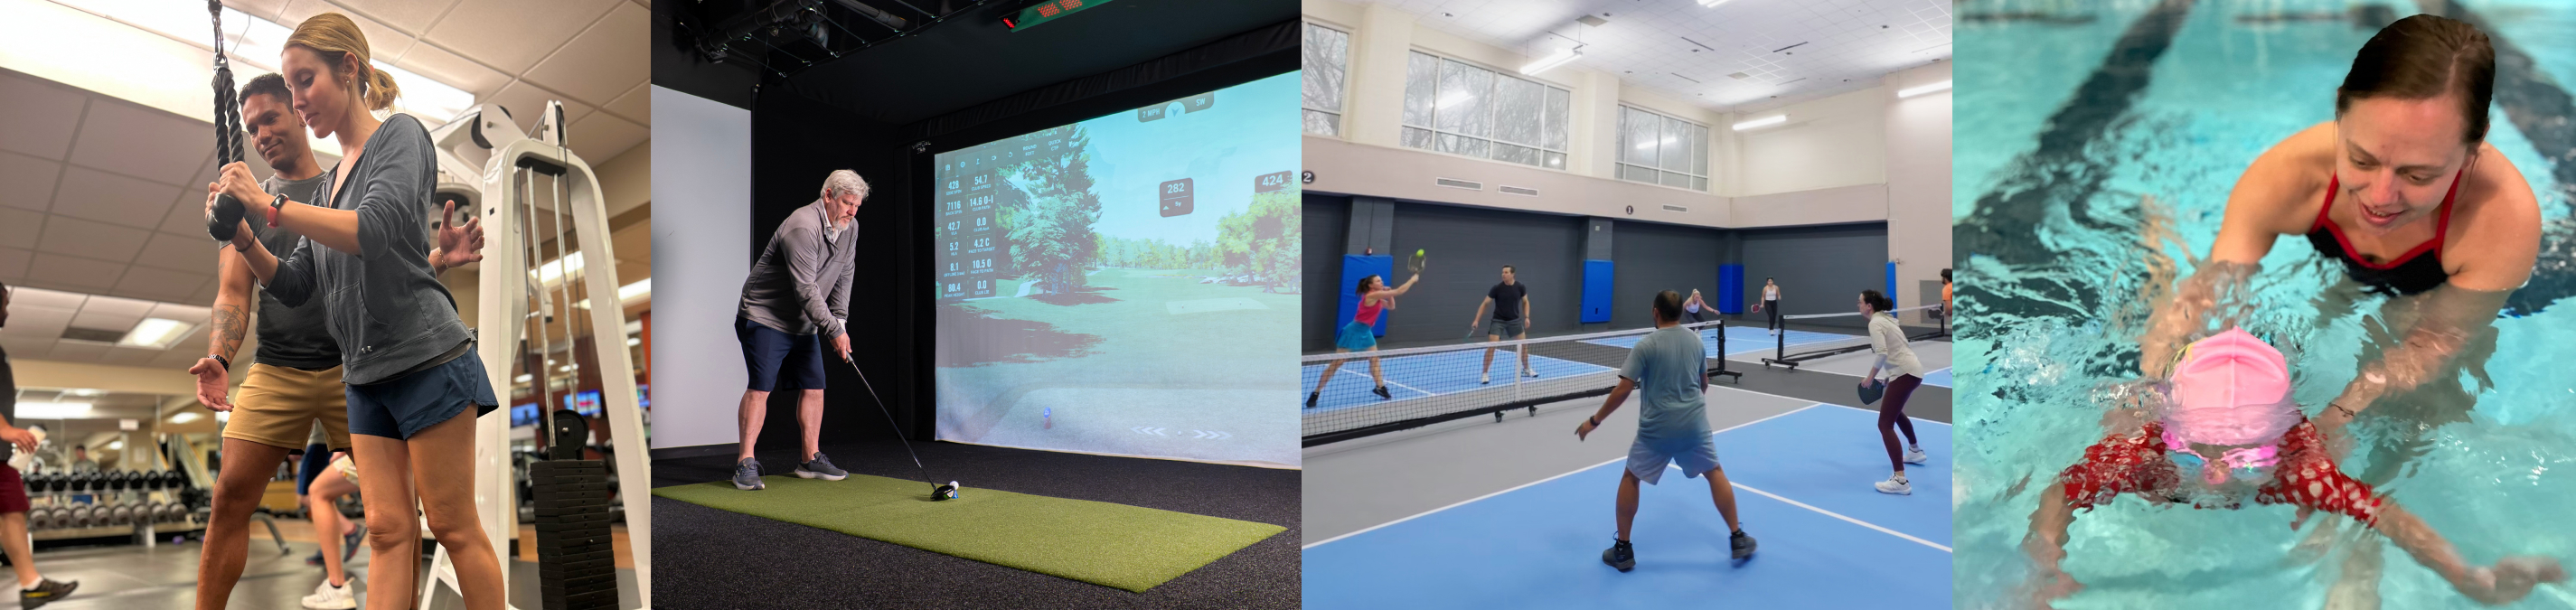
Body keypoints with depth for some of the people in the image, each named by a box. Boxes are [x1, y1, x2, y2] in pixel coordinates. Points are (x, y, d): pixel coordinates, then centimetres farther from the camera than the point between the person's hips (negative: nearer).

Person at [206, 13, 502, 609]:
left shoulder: (400, 135, -1)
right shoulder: (330, 179, 20)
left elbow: (376, 231, -20)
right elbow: (296, 286, 17)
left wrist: (270, 206, -19)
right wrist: (244, 237, 2)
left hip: (428, 359, -7)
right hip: (367, 376, 7)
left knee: (454, 527, -5)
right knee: (388, 530, 2)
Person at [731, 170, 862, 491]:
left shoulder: (850, 227, 2)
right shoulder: (803, 227, -25)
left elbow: (843, 276, 11)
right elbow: (806, 290, -27)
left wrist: (840, 320, 1)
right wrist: (834, 331, -24)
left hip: (804, 324, 8)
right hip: (766, 317, -8)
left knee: (814, 387, 5)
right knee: (760, 387, -11)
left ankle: (810, 458, 15)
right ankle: (745, 463, -5)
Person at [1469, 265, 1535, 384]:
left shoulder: (1520, 287, -8)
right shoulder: (1496, 288, -15)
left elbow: (1525, 302, 10)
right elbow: (1485, 304, -7)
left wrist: (1527, 317, -2)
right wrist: (1476, 320, -13)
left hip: (1515, 320, 3)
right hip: (1498, 321, -3)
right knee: (1491, 346, -14)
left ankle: (1526, 369, 32)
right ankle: (1485, 374, -4)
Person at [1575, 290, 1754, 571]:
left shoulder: (1645, 345, -11)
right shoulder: (1696, 341, 5)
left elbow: (1623, 390, -15)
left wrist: (1594, 421, -7)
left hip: (1656, 428, -3)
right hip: (1694, 424, 3)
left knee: (1630, 478, 13)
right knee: (1715, 473, 22)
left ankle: (1623, 549, 12)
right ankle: (1737, 538, 23)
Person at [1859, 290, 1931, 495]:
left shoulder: (1875, 323, -12)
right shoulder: (1886, 318, 16)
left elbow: (1882, 353, -24)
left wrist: (1870, 378, -14)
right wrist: (1889, 375, 21)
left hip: (1905, 373, -10)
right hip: (1912, 369, 10)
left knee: (1885, 424, -12)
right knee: (1894, 410, 35)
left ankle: (1900, 480, -19)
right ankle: (1915, 451, 54)